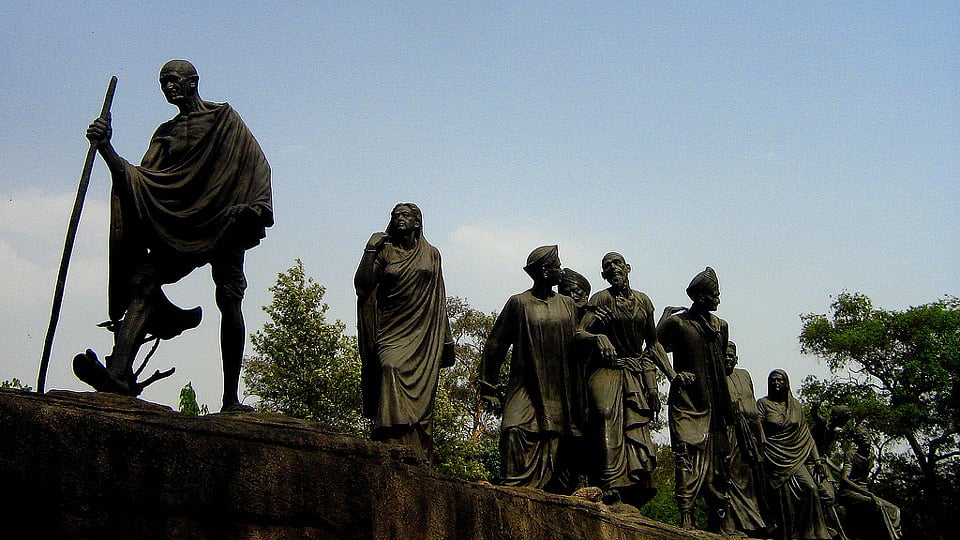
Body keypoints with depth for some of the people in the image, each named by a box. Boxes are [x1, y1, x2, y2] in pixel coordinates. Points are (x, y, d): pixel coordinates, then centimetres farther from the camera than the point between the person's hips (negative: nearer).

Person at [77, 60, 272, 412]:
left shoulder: (225, 118, 13)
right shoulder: (166, 132, 24)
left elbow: (258, 166, 3)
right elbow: (140, 178, 13)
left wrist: (253, 209, -12)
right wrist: (105, 149, -1)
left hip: (223, 221, -4)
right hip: (175, 226, 4)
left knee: (229, 297, -12)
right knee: (143, 283, -20)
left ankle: (231, 398, -10)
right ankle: (119, 373, -35)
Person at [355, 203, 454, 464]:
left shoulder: (431, 254, 15)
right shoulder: (384, 251, 10)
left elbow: (439, 299, 16)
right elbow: (362, 284, -2)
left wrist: (445, 340, 12)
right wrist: (370, 251, -7)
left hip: (424, 334, 2)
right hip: (392, 331, -2)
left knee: (422, 395, -4)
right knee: (391, 369, -26)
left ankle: (421, 458, -2)